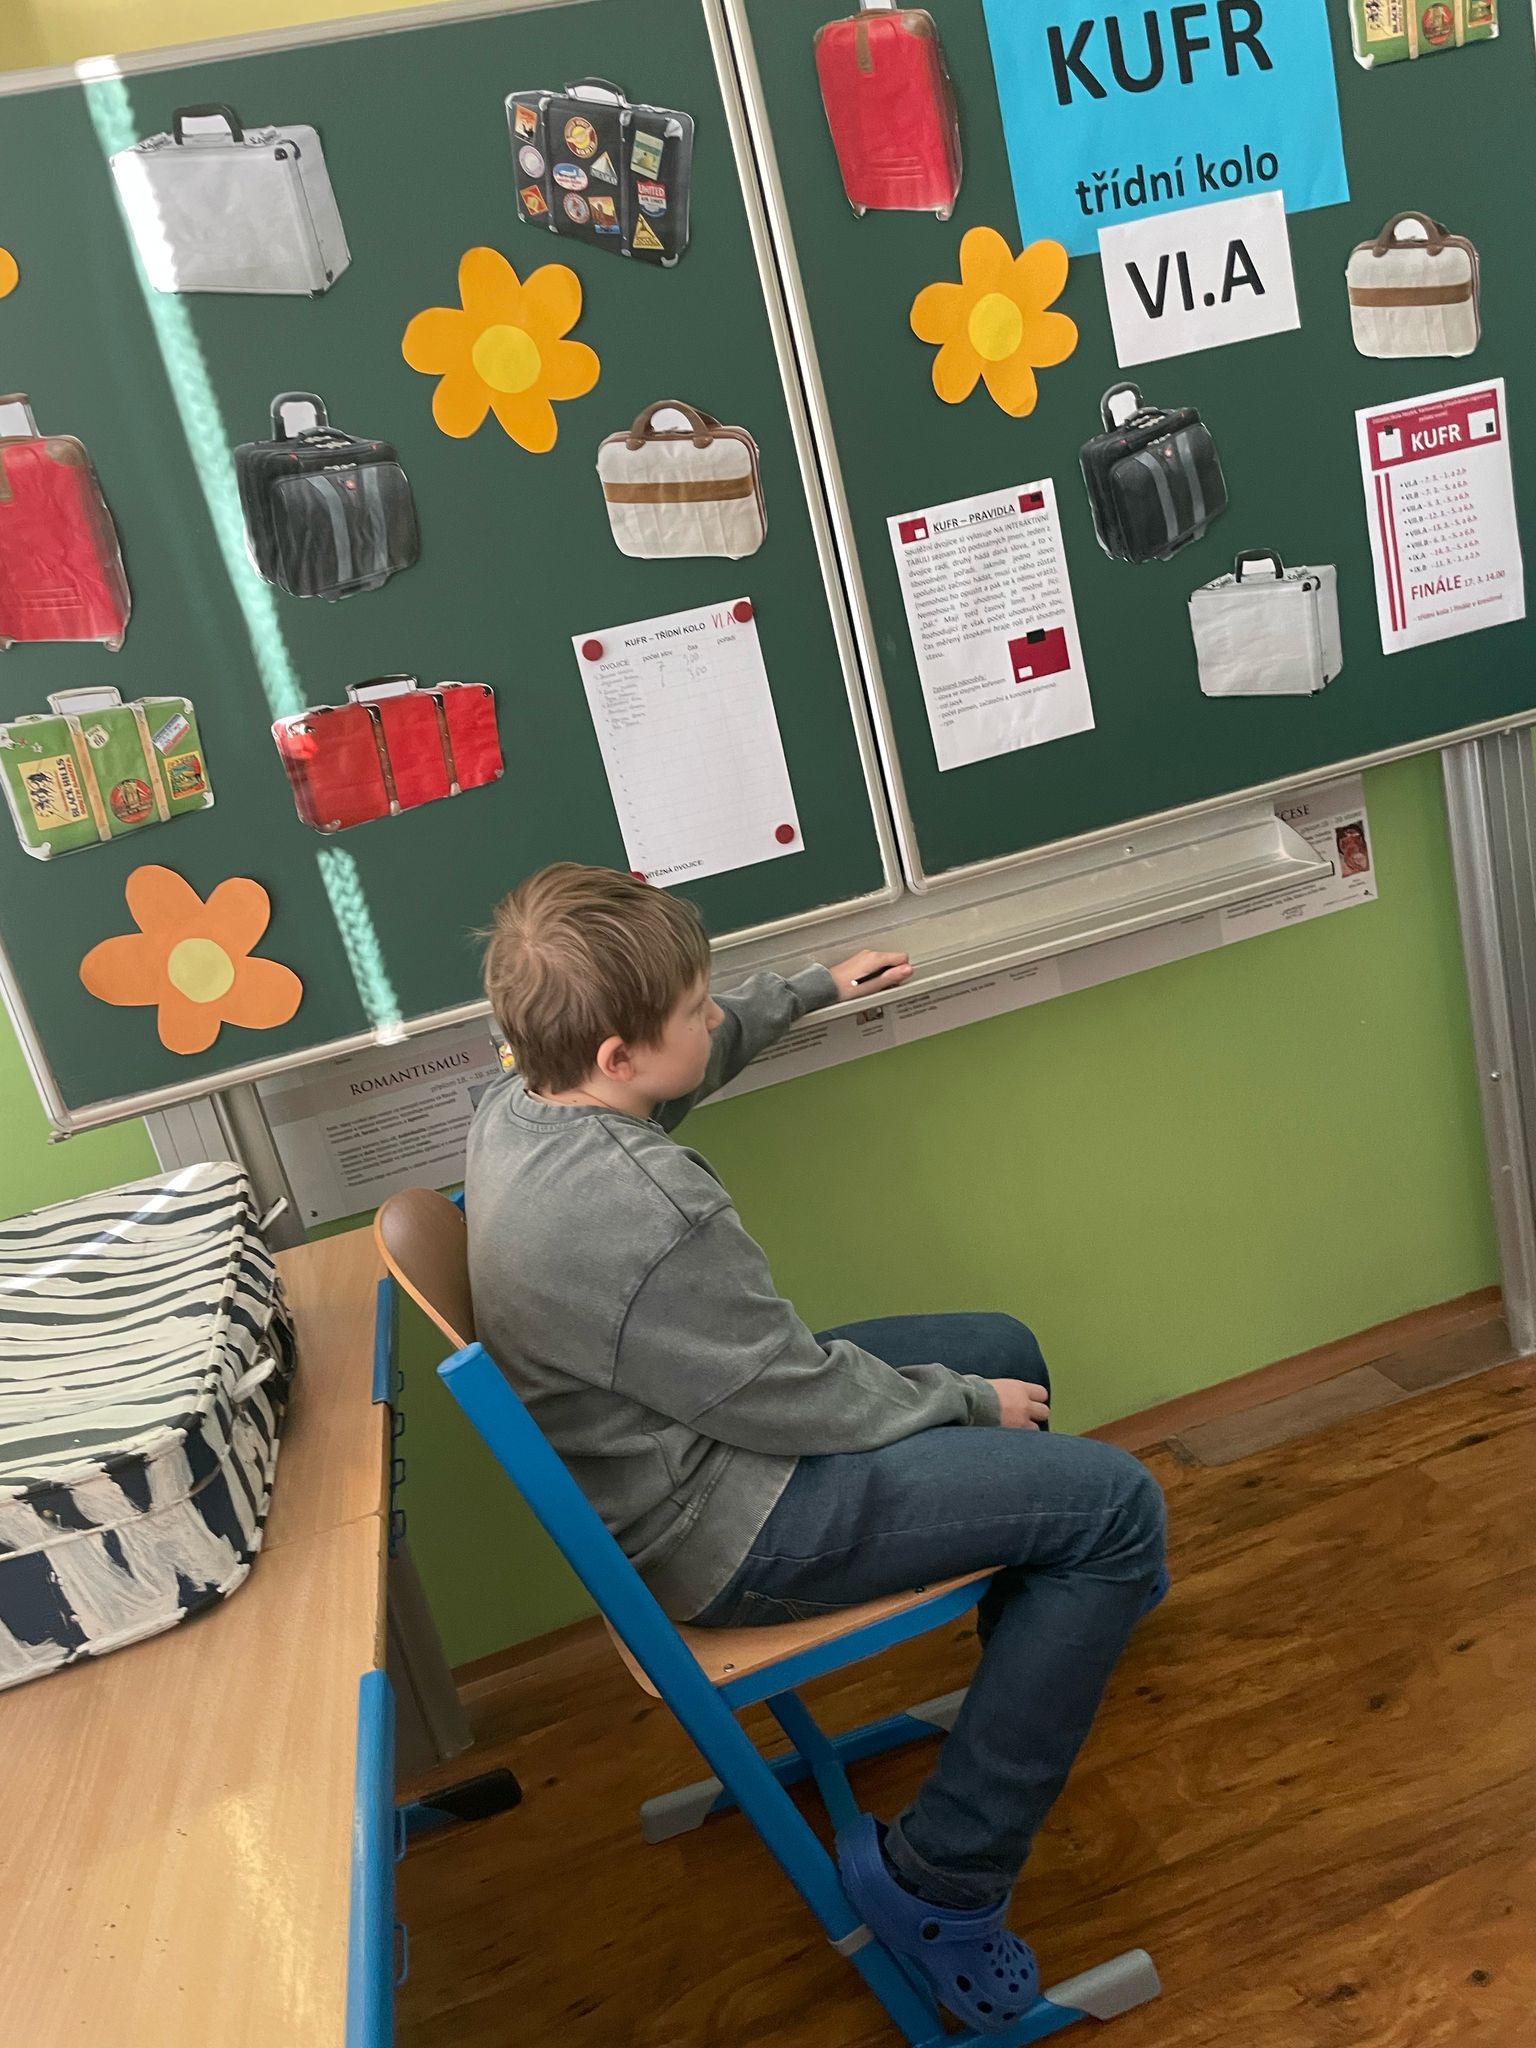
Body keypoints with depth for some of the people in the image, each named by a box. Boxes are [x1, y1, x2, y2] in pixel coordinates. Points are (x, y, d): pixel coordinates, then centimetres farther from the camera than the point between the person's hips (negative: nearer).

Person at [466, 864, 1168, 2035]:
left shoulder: (519, 1101, -5)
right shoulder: (646, 1213, -34)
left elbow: (692, 1066, 17)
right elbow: (806, 1403, -22)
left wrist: (812, 991, 26)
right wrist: (969, 1403, -5)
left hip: (680, 1442, 10)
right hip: (722, 1534, -10)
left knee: (1004, 1348, 21)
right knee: (1116, 1505, -12)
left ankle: (1035, 1642, 43)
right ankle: (940, 1878, 0)